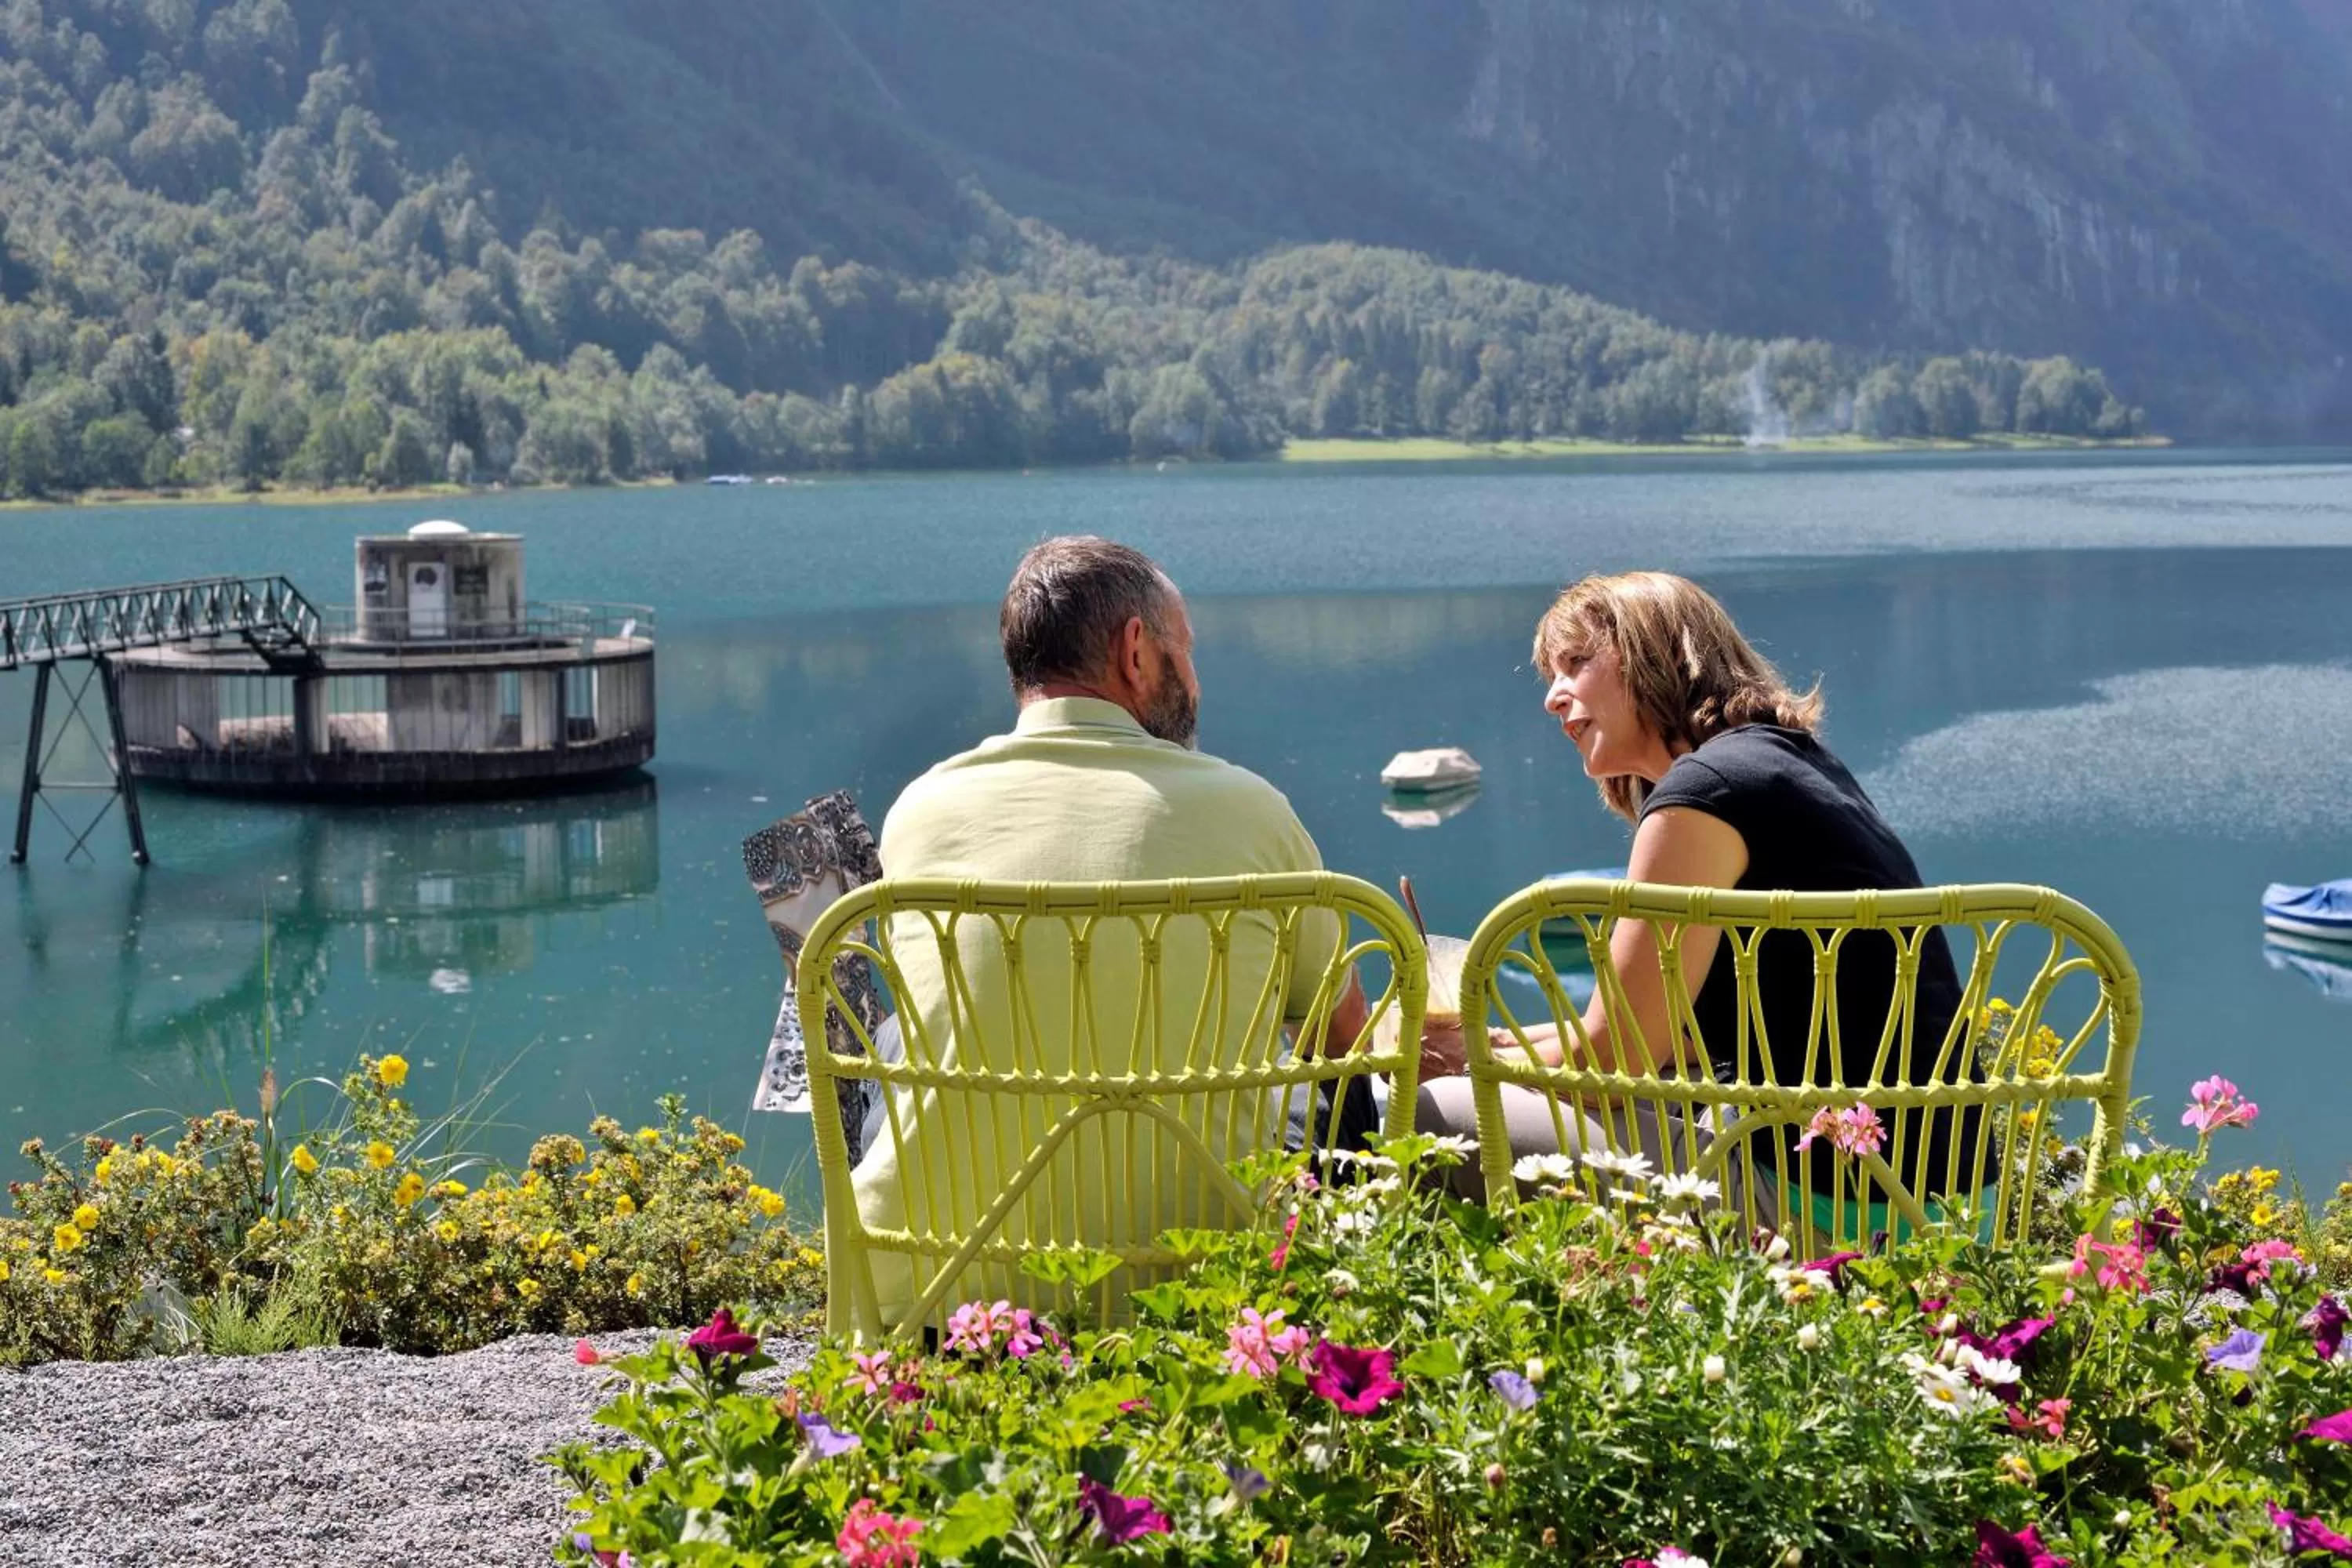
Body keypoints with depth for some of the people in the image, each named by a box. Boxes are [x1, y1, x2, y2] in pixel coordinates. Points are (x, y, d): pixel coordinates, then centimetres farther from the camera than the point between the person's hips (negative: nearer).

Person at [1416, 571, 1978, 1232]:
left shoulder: (1707, 786, -12)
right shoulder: (1788, 760, 16)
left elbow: (1607, 1059, -10)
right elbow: (1683, 1031, 19)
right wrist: (1509, 1042, 18)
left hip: (1828, 1202, -10)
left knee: (1440, 1118, -8)